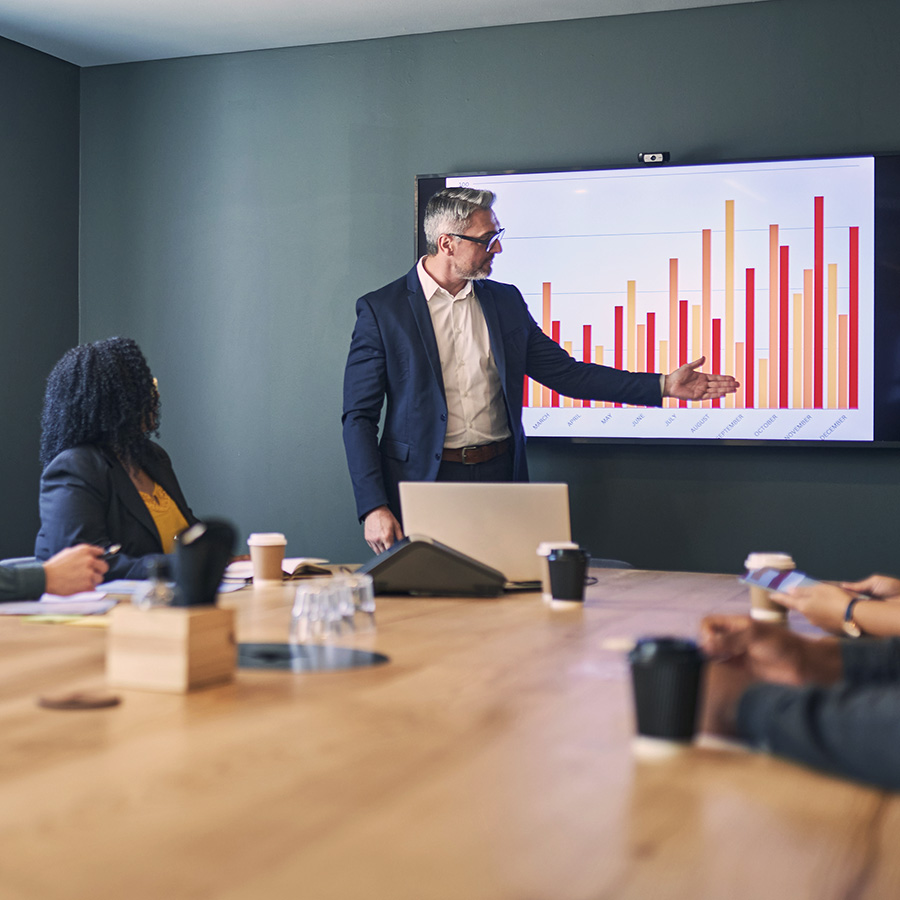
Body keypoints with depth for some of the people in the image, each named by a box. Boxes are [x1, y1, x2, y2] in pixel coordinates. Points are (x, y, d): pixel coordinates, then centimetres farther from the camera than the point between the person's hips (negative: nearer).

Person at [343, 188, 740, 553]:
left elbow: (565, 373, 12)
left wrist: (664, 385, 5)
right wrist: (373, 507, -14)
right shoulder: (380, 309, -3)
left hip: (499, 477, 4)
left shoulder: (505, 302, 10)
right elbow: (359, 417, -4)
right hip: (423, 482, -3)